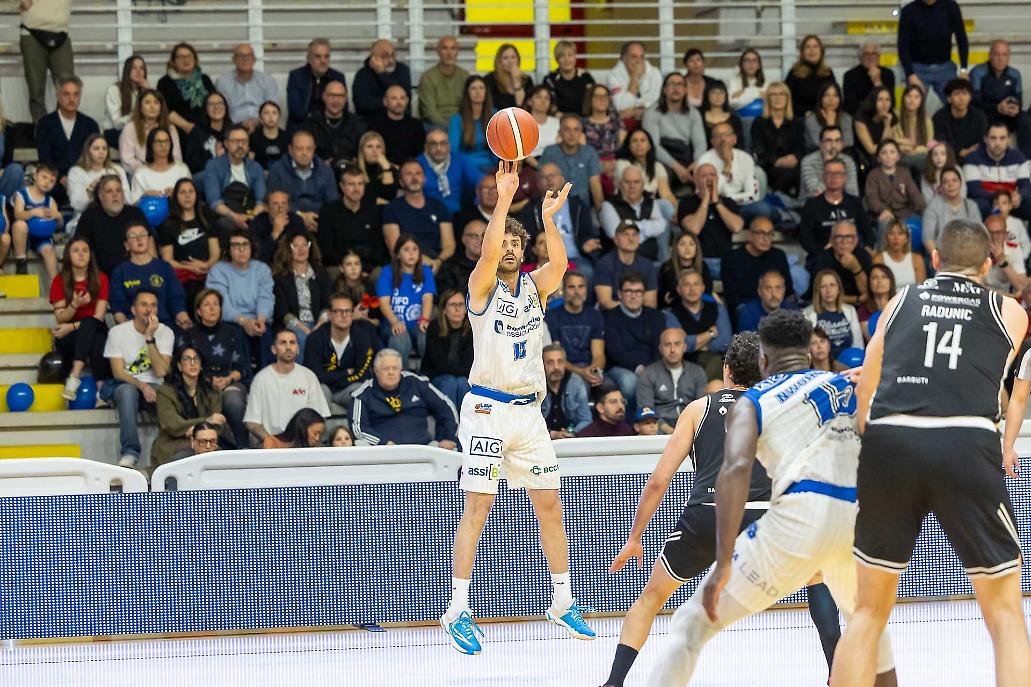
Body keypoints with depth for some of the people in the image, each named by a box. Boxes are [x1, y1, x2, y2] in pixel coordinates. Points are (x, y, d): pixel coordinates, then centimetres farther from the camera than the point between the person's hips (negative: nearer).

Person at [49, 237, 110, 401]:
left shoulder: (100, 279, 1)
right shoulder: (59, 281, 1)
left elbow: (98, 317, -7)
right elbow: (60, 319, -5)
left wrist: (72, 327, -20)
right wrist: (75, 305, -24)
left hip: (95, 330, 1)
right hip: (68, 338, -1)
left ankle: (74, 376, -50)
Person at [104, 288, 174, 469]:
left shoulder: (165, 333, 4)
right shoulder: (118, 332, 2)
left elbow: (161, 372, -9)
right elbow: (118, 372, -5)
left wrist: (150, 338, -14)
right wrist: (142, 386, -21)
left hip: (154, 388, 1)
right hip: (126, 385, -1)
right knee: (127, 390, -39)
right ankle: (130, 452, -44)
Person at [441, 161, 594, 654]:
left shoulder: (535, 286, 9)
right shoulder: (482, 286, -3)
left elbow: (559, 264, -12)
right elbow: (488, 254, -24)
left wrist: (548, 219, -27)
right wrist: (504, 198, -32)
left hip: (529, 410, 5)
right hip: (487, 409, -5)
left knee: (549, 506, 8)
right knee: (477, 508, -8)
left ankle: (563, 602, 18)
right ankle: (458, 613, -8)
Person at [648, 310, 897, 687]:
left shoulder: (751, 403, 11)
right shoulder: (848, 387, 24)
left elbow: (735, 469, -7)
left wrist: (724, 564, -13)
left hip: (801, 517, -4)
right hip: (859, 518, 4)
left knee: (693, 624, 4)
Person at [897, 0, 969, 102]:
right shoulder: (909, 11, -8)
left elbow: (962, 39, -1)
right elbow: (903, 47, -8)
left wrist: (963, 69, -9)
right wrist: (911, 75, -17)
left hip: (945, 68, 2)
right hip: (918, 68, -2)